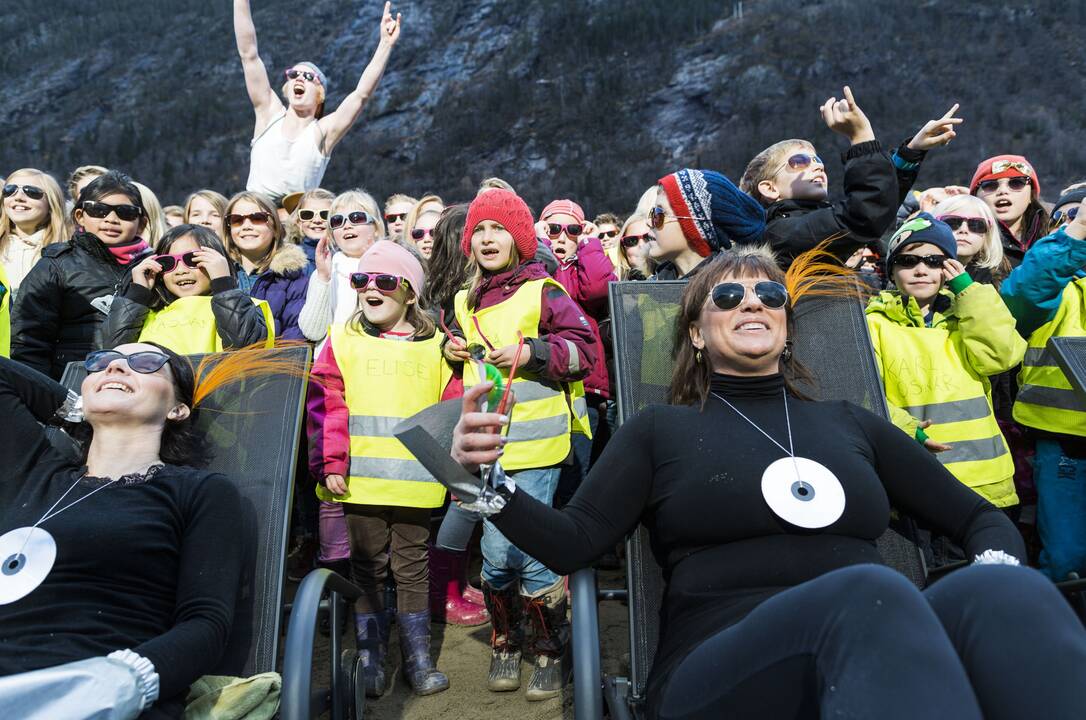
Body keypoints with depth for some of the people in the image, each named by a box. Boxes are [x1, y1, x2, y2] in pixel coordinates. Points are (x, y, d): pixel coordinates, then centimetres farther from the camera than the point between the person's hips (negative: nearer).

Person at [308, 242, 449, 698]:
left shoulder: (435, 347, 4)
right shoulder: (343, 342, 3)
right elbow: (327, 407, -1)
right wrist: (331, 463, -9)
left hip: (415, 482, 0)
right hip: (360, 480, 0)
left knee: (412, 567, 11)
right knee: (367, 568, 12)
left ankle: (418, 659, 25)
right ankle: (370, 658, 27)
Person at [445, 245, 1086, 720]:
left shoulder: (851, 424, 23)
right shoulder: (659, 430, 15)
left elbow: (982, 518, 24)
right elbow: (571, 544, 4)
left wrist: (991, 581, 0)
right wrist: (487, 477, -14)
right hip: (717, 669, -3)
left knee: (1009, 592, -29)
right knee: (866, 591, -36)